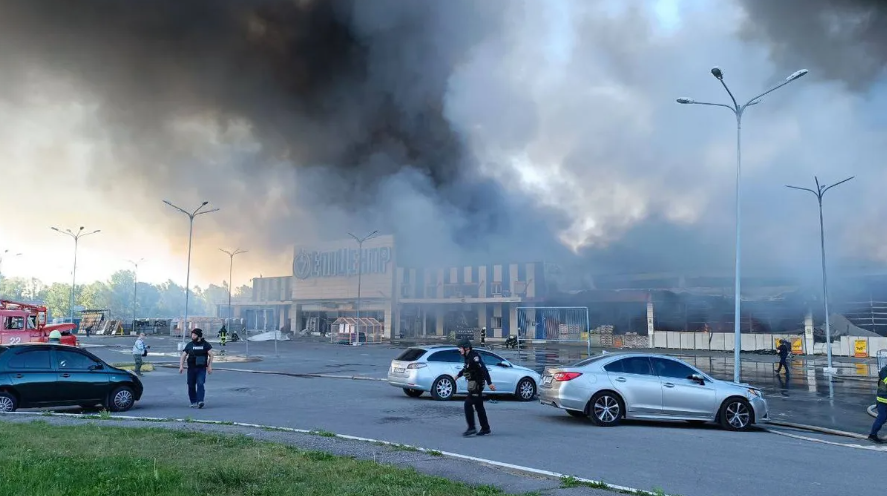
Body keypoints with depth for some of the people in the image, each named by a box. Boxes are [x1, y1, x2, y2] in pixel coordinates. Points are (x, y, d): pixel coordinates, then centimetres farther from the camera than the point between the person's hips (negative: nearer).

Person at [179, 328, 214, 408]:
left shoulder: (205, 344, 3)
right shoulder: (189, 345, 8)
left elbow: (211, 355, 3)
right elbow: (183, 356, 8)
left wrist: (210, 366, -6)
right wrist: (181, 366, -6)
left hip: (201, 369, -3)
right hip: (191, 368, 3)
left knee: (200, 384, -17)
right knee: (191, 385, 5)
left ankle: (200, 401, -22)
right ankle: (193, 402, 17)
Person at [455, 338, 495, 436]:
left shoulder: (474, 357, -19)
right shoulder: (468, 357, 11)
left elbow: (484, 369, -25)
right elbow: (466, 368, 31)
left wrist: (490, 383, -30)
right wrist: (458, 375, 45)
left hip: (477, 384, -10)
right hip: (473, 384, 10)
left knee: (468, 404, -10)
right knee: (479, 406, 12)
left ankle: (471, 428, -8)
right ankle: (485, 428, 18)